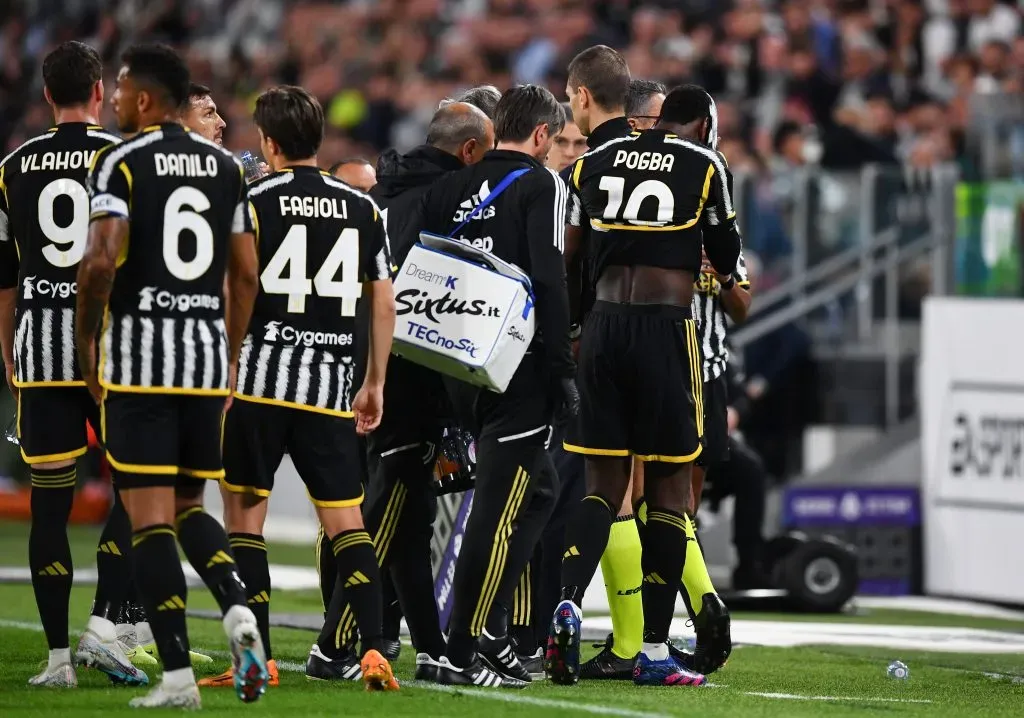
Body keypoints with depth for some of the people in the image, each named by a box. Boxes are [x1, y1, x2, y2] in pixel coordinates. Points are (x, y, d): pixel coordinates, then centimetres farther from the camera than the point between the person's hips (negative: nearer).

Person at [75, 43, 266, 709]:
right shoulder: (227, 167, 10)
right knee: (189, 505, 17)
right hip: (208, 351, 5)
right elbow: (246, 275, 11)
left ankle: (178, 673, -7)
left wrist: (86, 340, -4)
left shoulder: (120, 162, -7)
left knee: (150, 514, -2)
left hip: (139, 349, -5)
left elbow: (101, 262, -18)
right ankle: (238, 607, -10)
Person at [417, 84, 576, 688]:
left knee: (534, 491, 20)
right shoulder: (540, 185, -5)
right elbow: (549, 282, -14)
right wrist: (563, 371, -12)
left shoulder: (451, 189, 14)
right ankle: (462, 653, -6)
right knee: (501, 508, -4)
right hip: (518, 370, -7)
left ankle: (486, 631, 16)